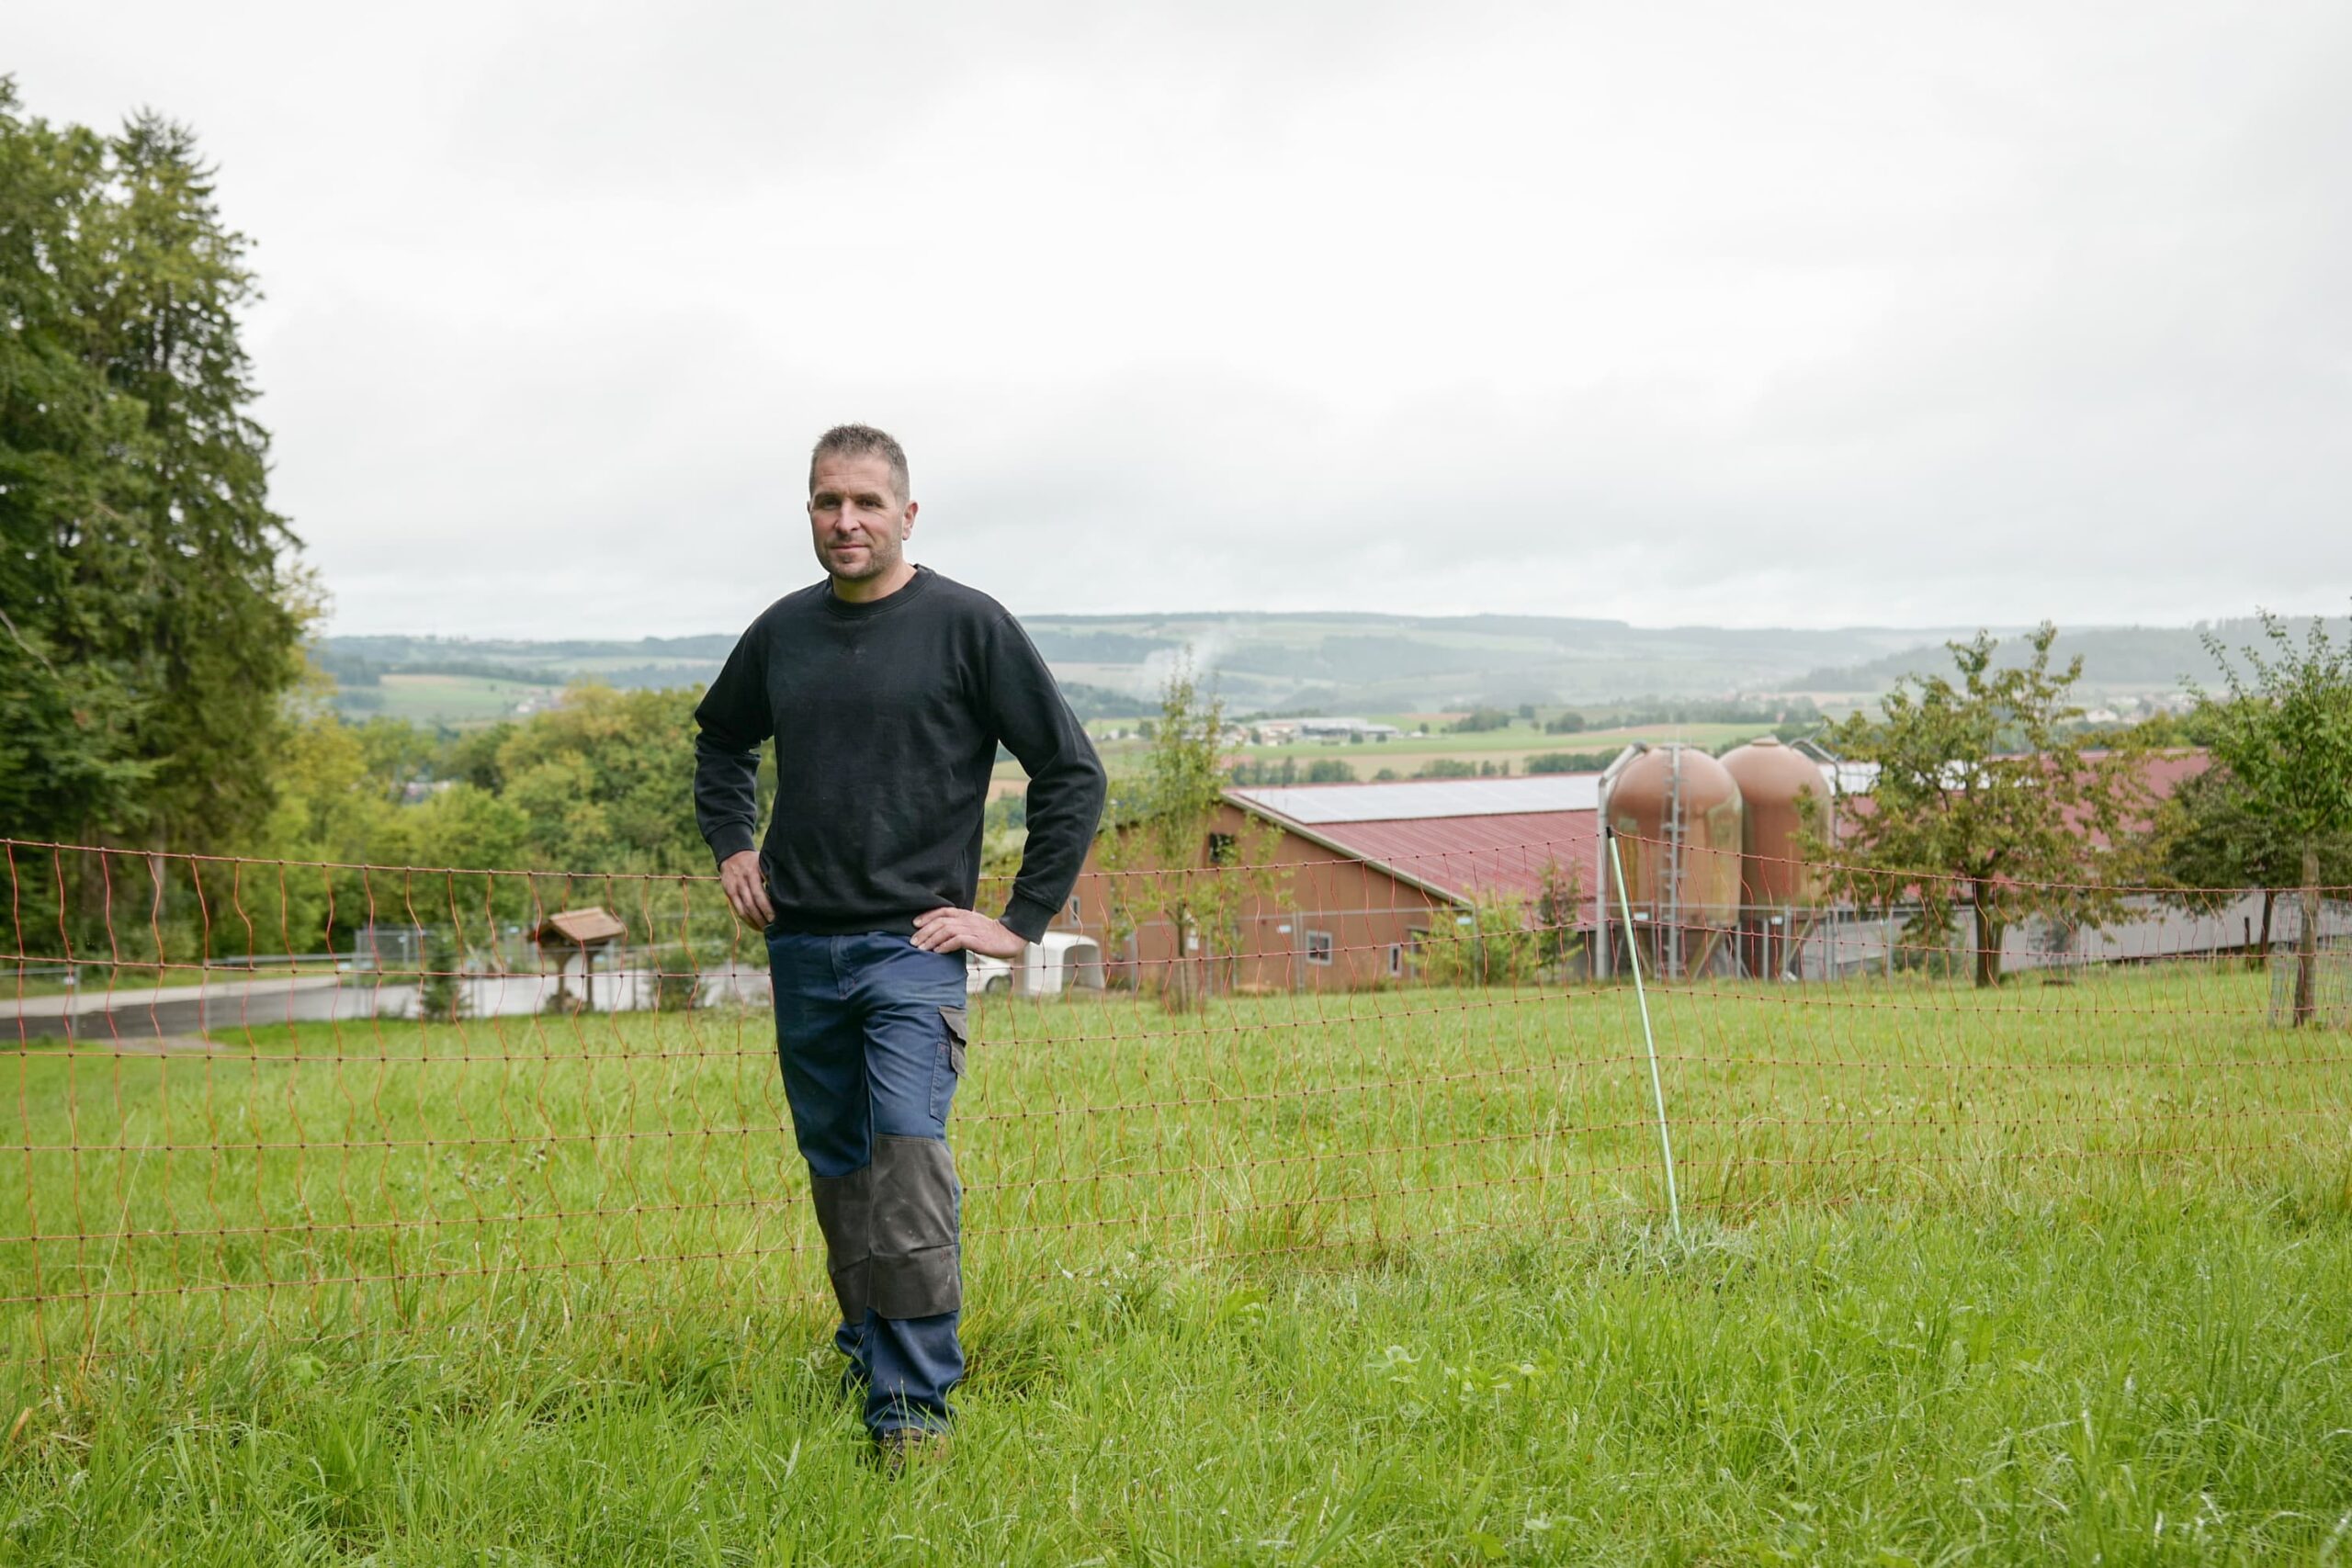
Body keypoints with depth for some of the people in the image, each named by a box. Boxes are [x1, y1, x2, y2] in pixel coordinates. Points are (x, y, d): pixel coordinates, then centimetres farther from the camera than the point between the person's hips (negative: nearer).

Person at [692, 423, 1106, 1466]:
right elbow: (721, 737, 30)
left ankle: (914, 1400, -14)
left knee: (907, 1149, -17)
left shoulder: (968, 625, -5)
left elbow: (1072, 772, -2)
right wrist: (730, 843, 14)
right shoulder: (783, 632, 9)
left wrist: (1022, 921, -6)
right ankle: (865, 1351, 29)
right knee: (835, 1163, 12)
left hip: (912, 945, -5)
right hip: (800, 948, 5)